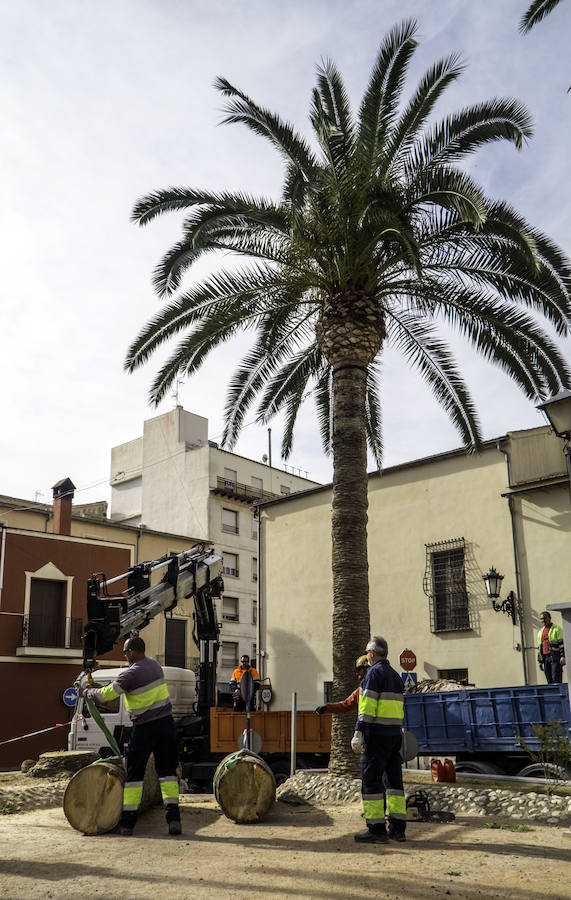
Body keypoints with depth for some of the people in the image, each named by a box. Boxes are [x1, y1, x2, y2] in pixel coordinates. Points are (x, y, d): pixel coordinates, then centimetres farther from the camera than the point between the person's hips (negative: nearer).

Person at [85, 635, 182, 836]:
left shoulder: (131, 674, -16)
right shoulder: (154, 664, 6)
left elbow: (105, 695, -7)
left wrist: (89, 692, 12)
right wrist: (110, 687, 25)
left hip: (144, 728, -5)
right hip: (166, 722, 5)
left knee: (133, 773, 9)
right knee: (167, 771, 8)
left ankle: (127, 821, 13)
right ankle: (173, 817, -1)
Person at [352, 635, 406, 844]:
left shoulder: (375, 672, -10)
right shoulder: (395, 675, 16)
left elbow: (368, 706, -17)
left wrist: (358, 733, -18)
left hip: (376, 733, -8)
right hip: (394, 733, 8)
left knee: (371, 779, -4)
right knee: (393, 778, 11)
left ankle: (376, 829, -4)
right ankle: (397, 827, 12)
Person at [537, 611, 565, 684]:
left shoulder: (557, 629, 1)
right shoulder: (540, 631, 19)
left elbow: (562, 643, -7)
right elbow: (539, 647, 20)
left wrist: (563, 656, -17)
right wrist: (540, 661, 14)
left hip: (555, 657, -5)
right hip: (545, 658, 6)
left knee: (556, 679, -12)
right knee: (549, 681, 3)